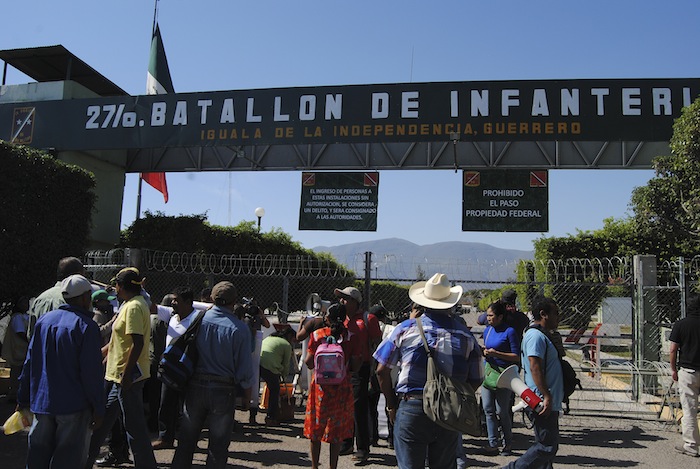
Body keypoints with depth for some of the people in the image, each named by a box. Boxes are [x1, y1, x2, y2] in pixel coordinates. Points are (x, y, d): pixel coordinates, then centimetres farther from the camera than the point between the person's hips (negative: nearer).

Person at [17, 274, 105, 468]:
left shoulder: (43, 320, 5)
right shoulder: (86, 326, -13)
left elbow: (29, 363, 10)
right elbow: (92, 373, -14)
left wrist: (23, 398, 18)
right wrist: (98, 408, -7)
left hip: (41, 402, 6)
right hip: (74, 405, -6)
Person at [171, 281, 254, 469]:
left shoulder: (198, 319, -7)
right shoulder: (239, 329, -13)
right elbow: (245, 368, -10)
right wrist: (247, 395, 3)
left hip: (195, 386, 3)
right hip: (223, 390, -2)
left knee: (186, 439, 17)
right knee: (218, 443, 11)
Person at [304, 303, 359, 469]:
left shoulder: (317, 334, -5)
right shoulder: (350, 337, -5)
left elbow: (309, 363, -4)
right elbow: (355, 365, -4)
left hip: (320, 385, 0)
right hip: (342, 387, 0)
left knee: (316, 427, 13)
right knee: (337, 430, 11)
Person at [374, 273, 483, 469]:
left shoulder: (405, 329, -3)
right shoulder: (466, 336, 1)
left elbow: (382, 371, 0)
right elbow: (475, 381, 5)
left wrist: (391, 405, 10)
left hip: (411, 409, -2)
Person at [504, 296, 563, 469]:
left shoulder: (542, 335, 19)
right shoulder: (536, 335, -15)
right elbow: (535, 367, -23)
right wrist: (547, 396, -25)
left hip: (549, 403, 11)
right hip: (543, 402, -11)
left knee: (549, 446, 14)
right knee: (547, 446, -8)